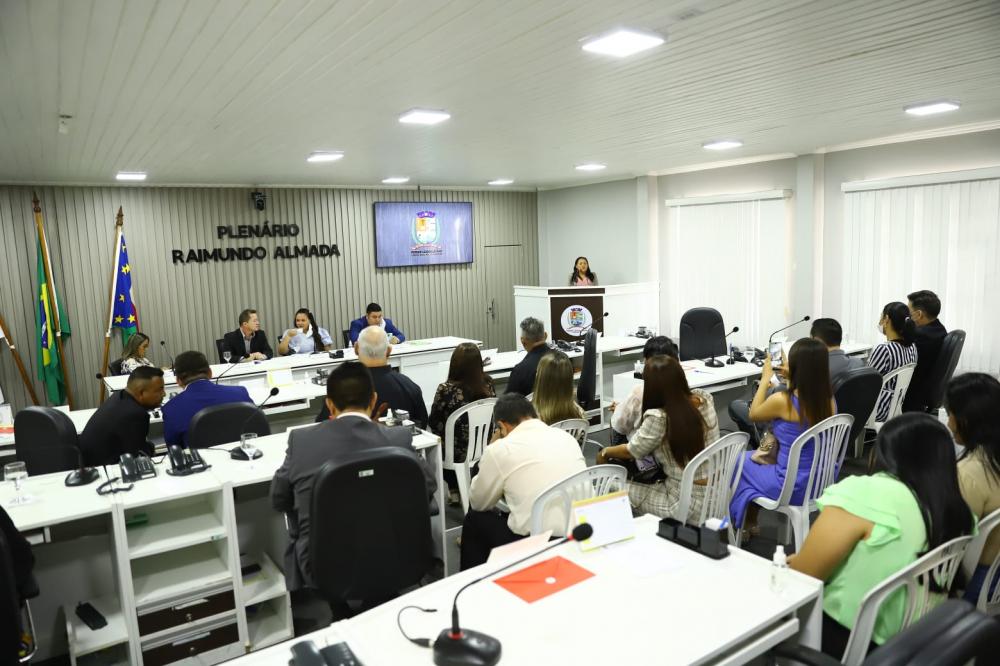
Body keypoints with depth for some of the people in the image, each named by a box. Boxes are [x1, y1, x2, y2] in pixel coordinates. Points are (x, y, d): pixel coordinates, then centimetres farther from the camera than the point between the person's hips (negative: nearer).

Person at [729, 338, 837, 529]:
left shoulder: (782, 401, -25)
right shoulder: (829, 400, -7)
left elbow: (754, 414, -3)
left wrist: (765, 379, 6)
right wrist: (790, 377, 18)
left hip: (792, 488, -6)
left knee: (741, 460, 22)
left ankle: (746, 523, 37)